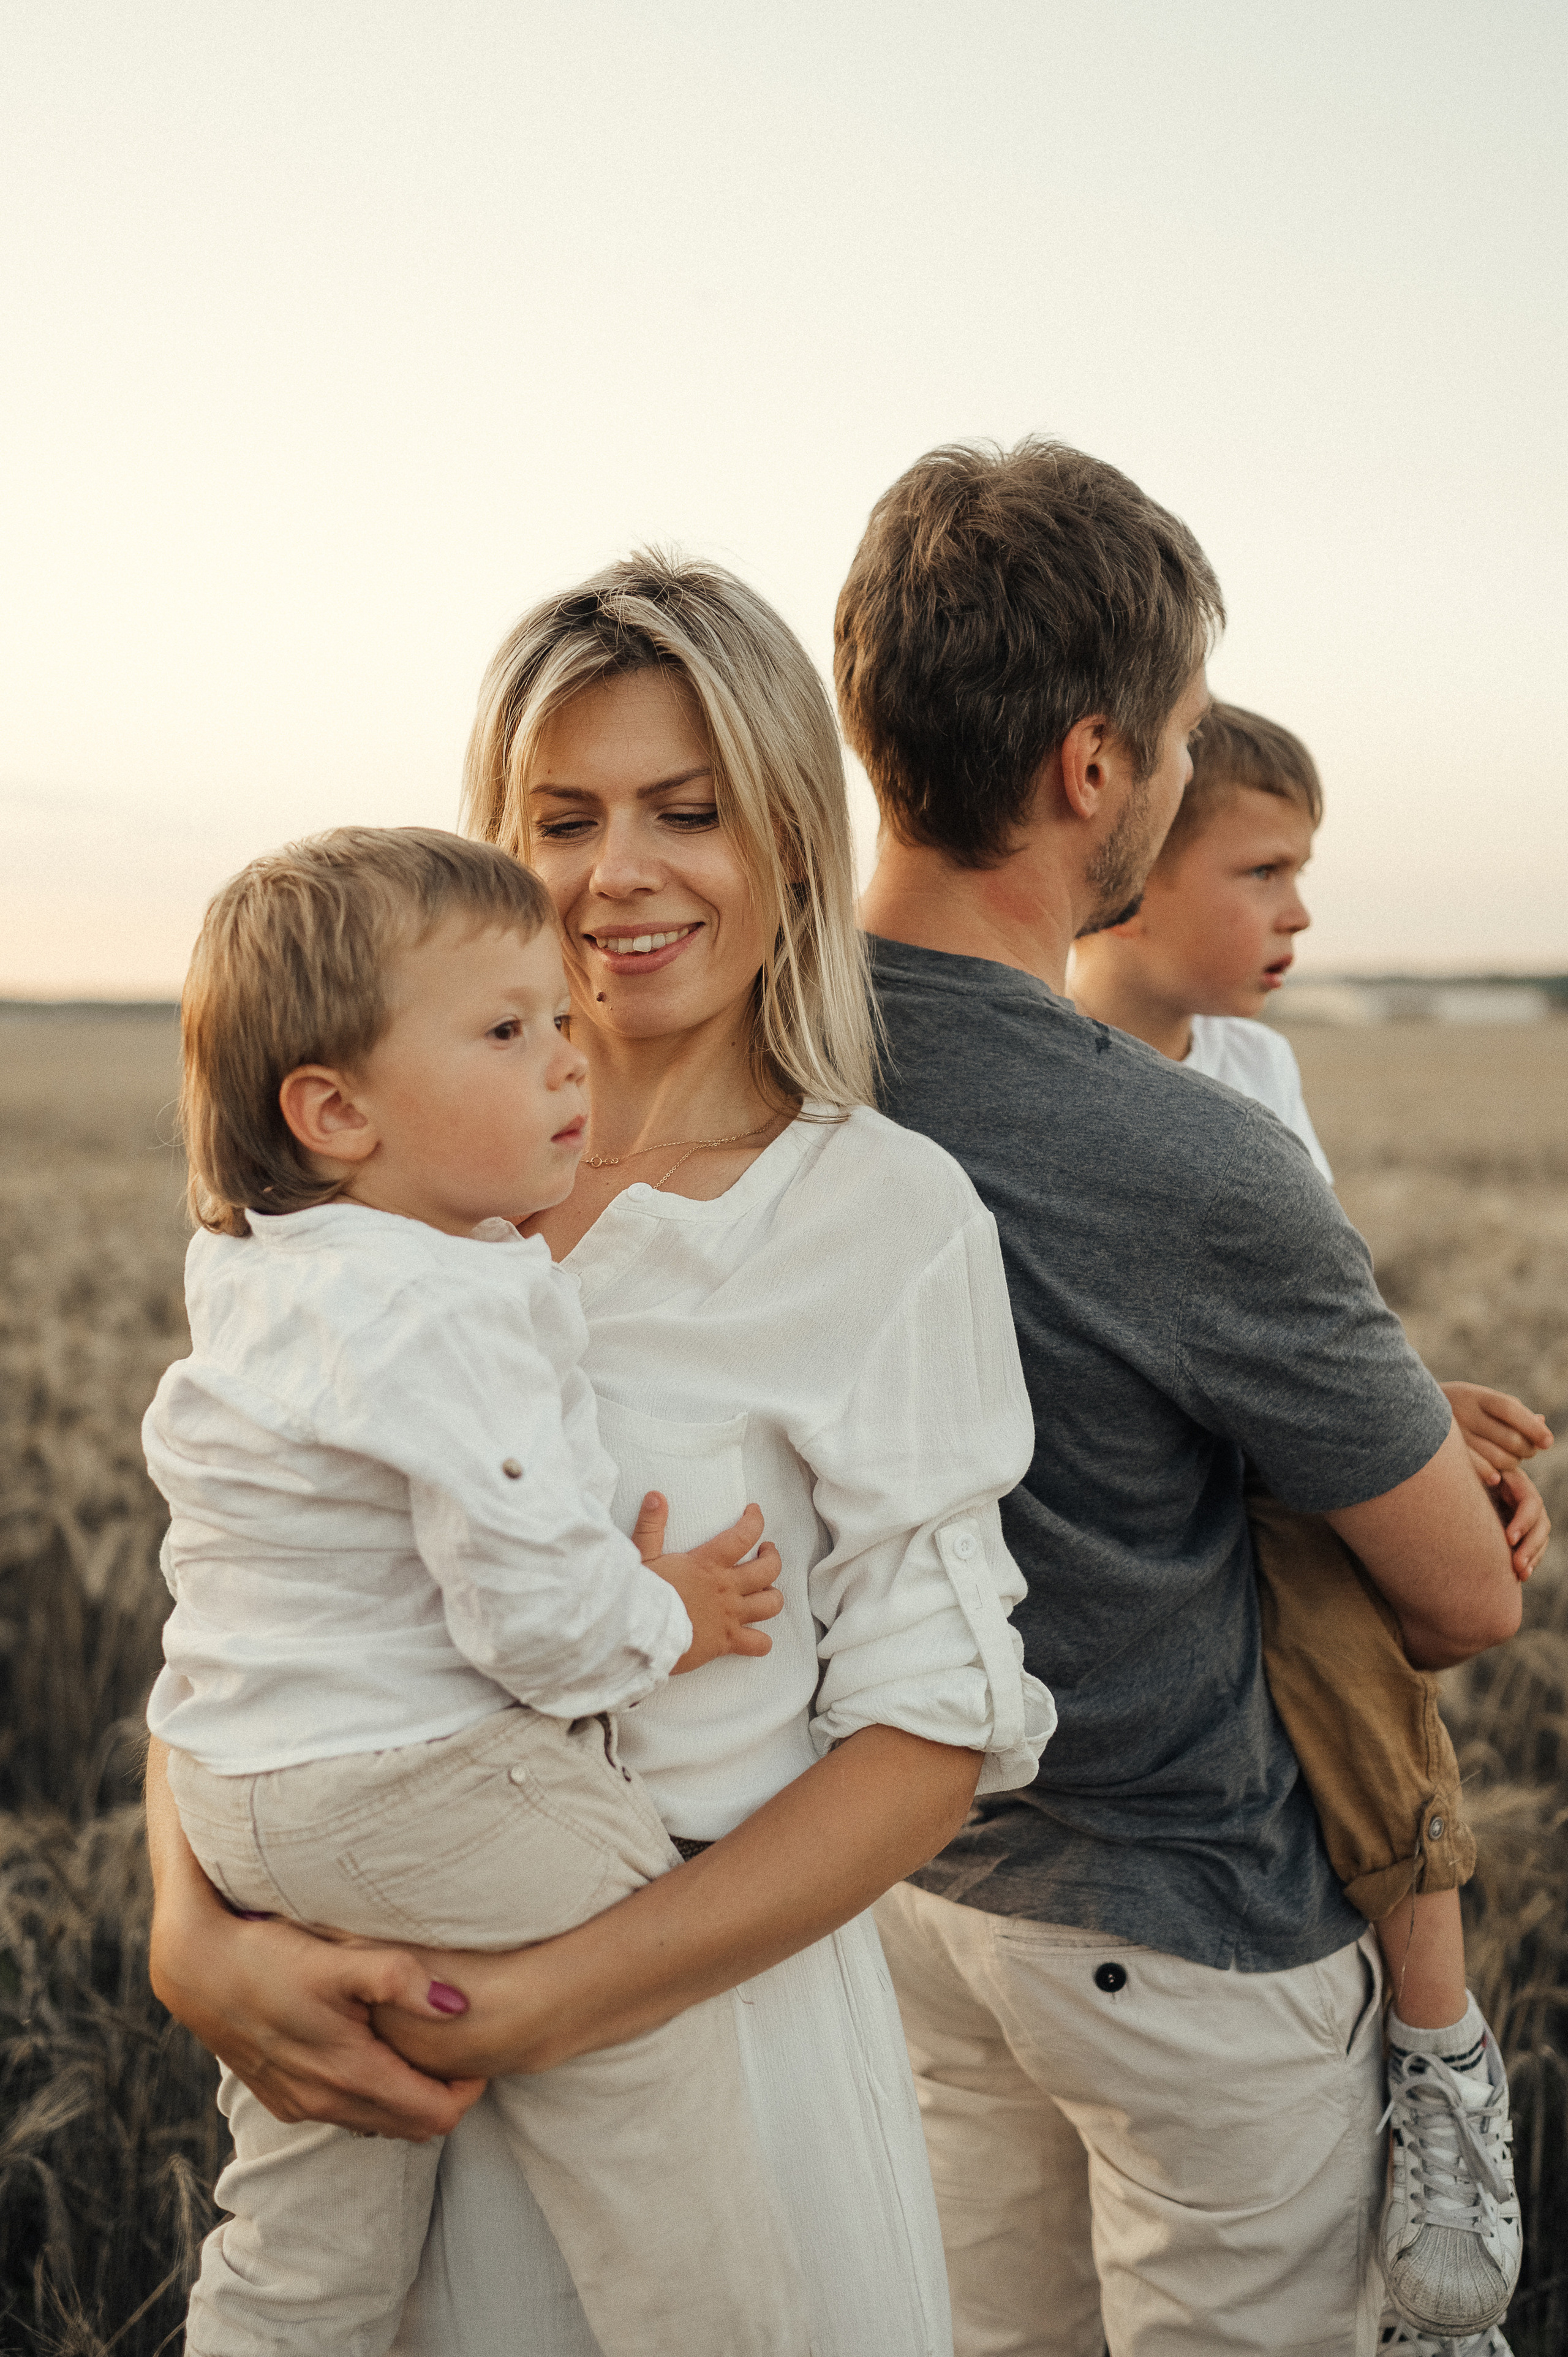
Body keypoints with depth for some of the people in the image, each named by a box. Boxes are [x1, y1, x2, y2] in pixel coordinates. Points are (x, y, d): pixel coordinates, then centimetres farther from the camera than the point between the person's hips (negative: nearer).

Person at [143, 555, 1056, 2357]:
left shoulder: (887, 1214, -11)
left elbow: (926, 1730, -12)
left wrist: (549, 2003, -19)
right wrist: (197, 1936, -16)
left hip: (708, 2002, -3)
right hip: (360, 2007, 3)